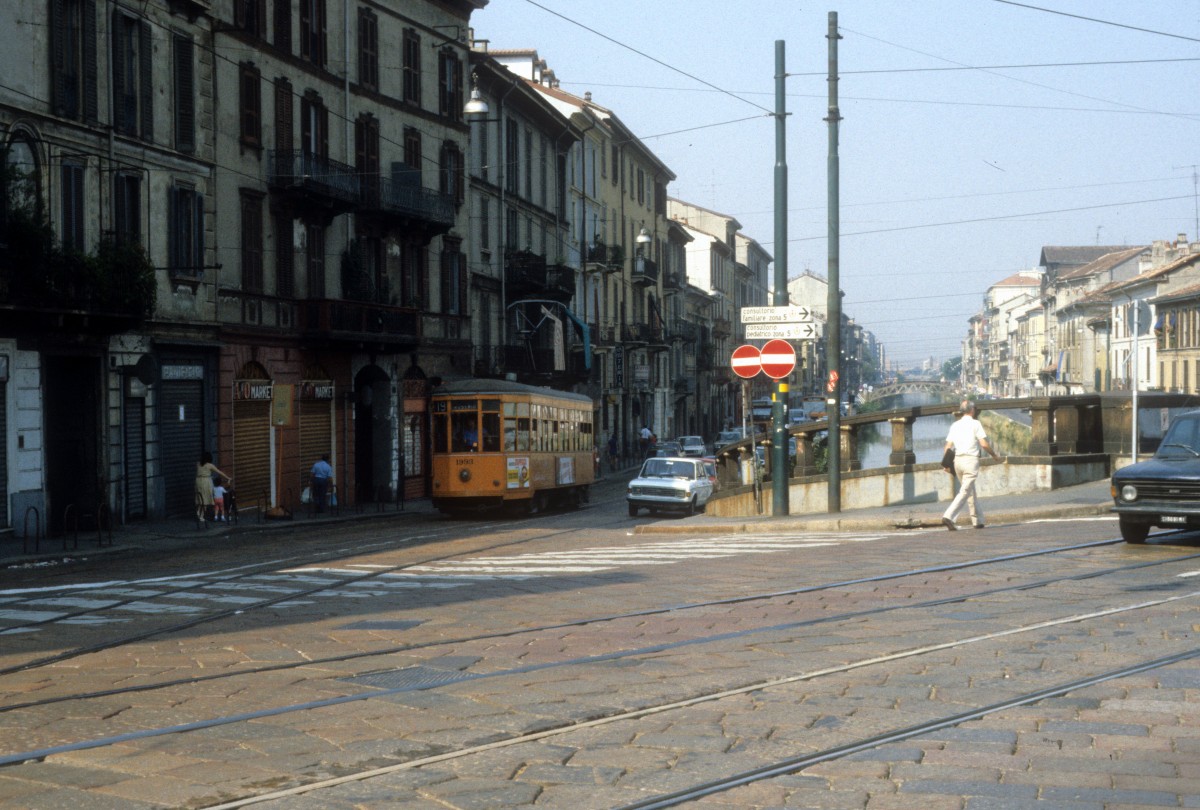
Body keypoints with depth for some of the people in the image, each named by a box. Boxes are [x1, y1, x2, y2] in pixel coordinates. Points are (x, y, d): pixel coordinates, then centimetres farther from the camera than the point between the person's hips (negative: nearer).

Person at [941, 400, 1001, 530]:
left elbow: (948, 446, 7)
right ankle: (948, 517, -23)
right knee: (965, 492, -9)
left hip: (958, 460, 6)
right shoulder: (975, 423, -4)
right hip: (971, 460, -6)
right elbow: (984, 444, -9)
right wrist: (994, 455, 6)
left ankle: (977, 520, 21)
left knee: (971, 491, 17)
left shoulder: (955, 425, 11)